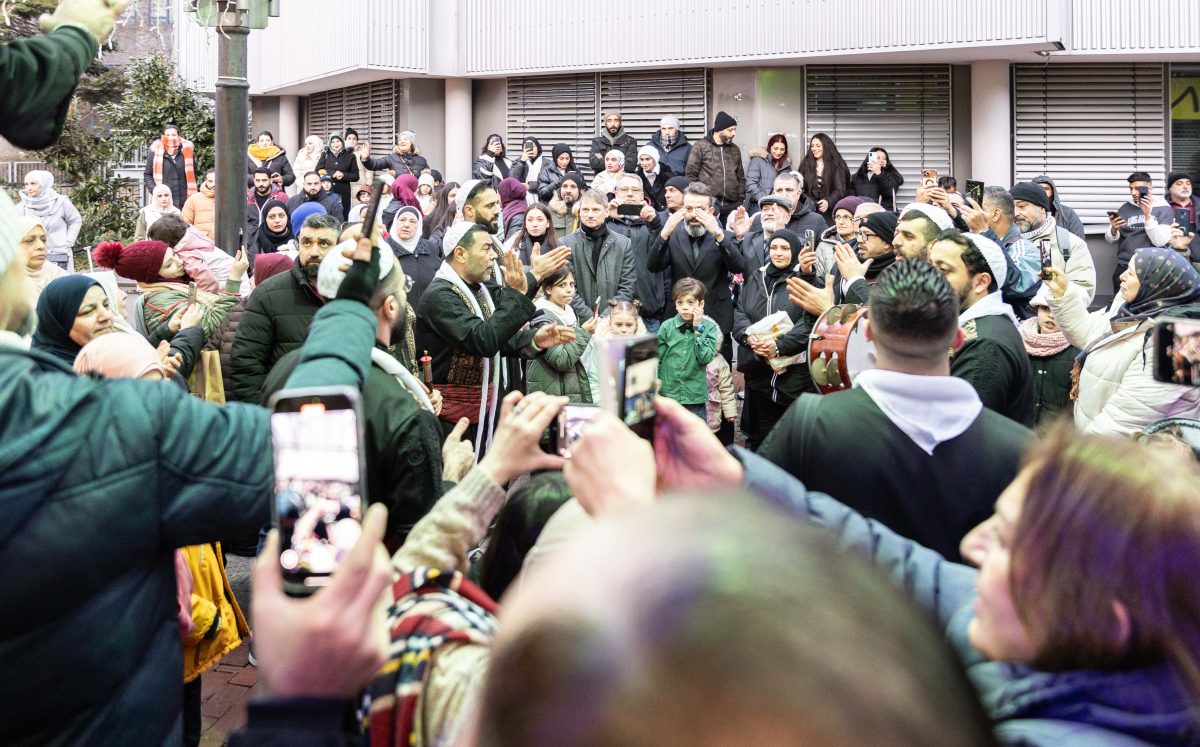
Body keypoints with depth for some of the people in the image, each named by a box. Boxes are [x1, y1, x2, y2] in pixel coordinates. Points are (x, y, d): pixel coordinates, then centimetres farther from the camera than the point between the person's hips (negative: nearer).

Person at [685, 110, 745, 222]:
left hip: (732, 205, 4)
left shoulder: (735, 150, 15)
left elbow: (741, 177, 21)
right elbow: (690, 175, -1)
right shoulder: (700, 147, 1)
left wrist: (741, 200, 11)